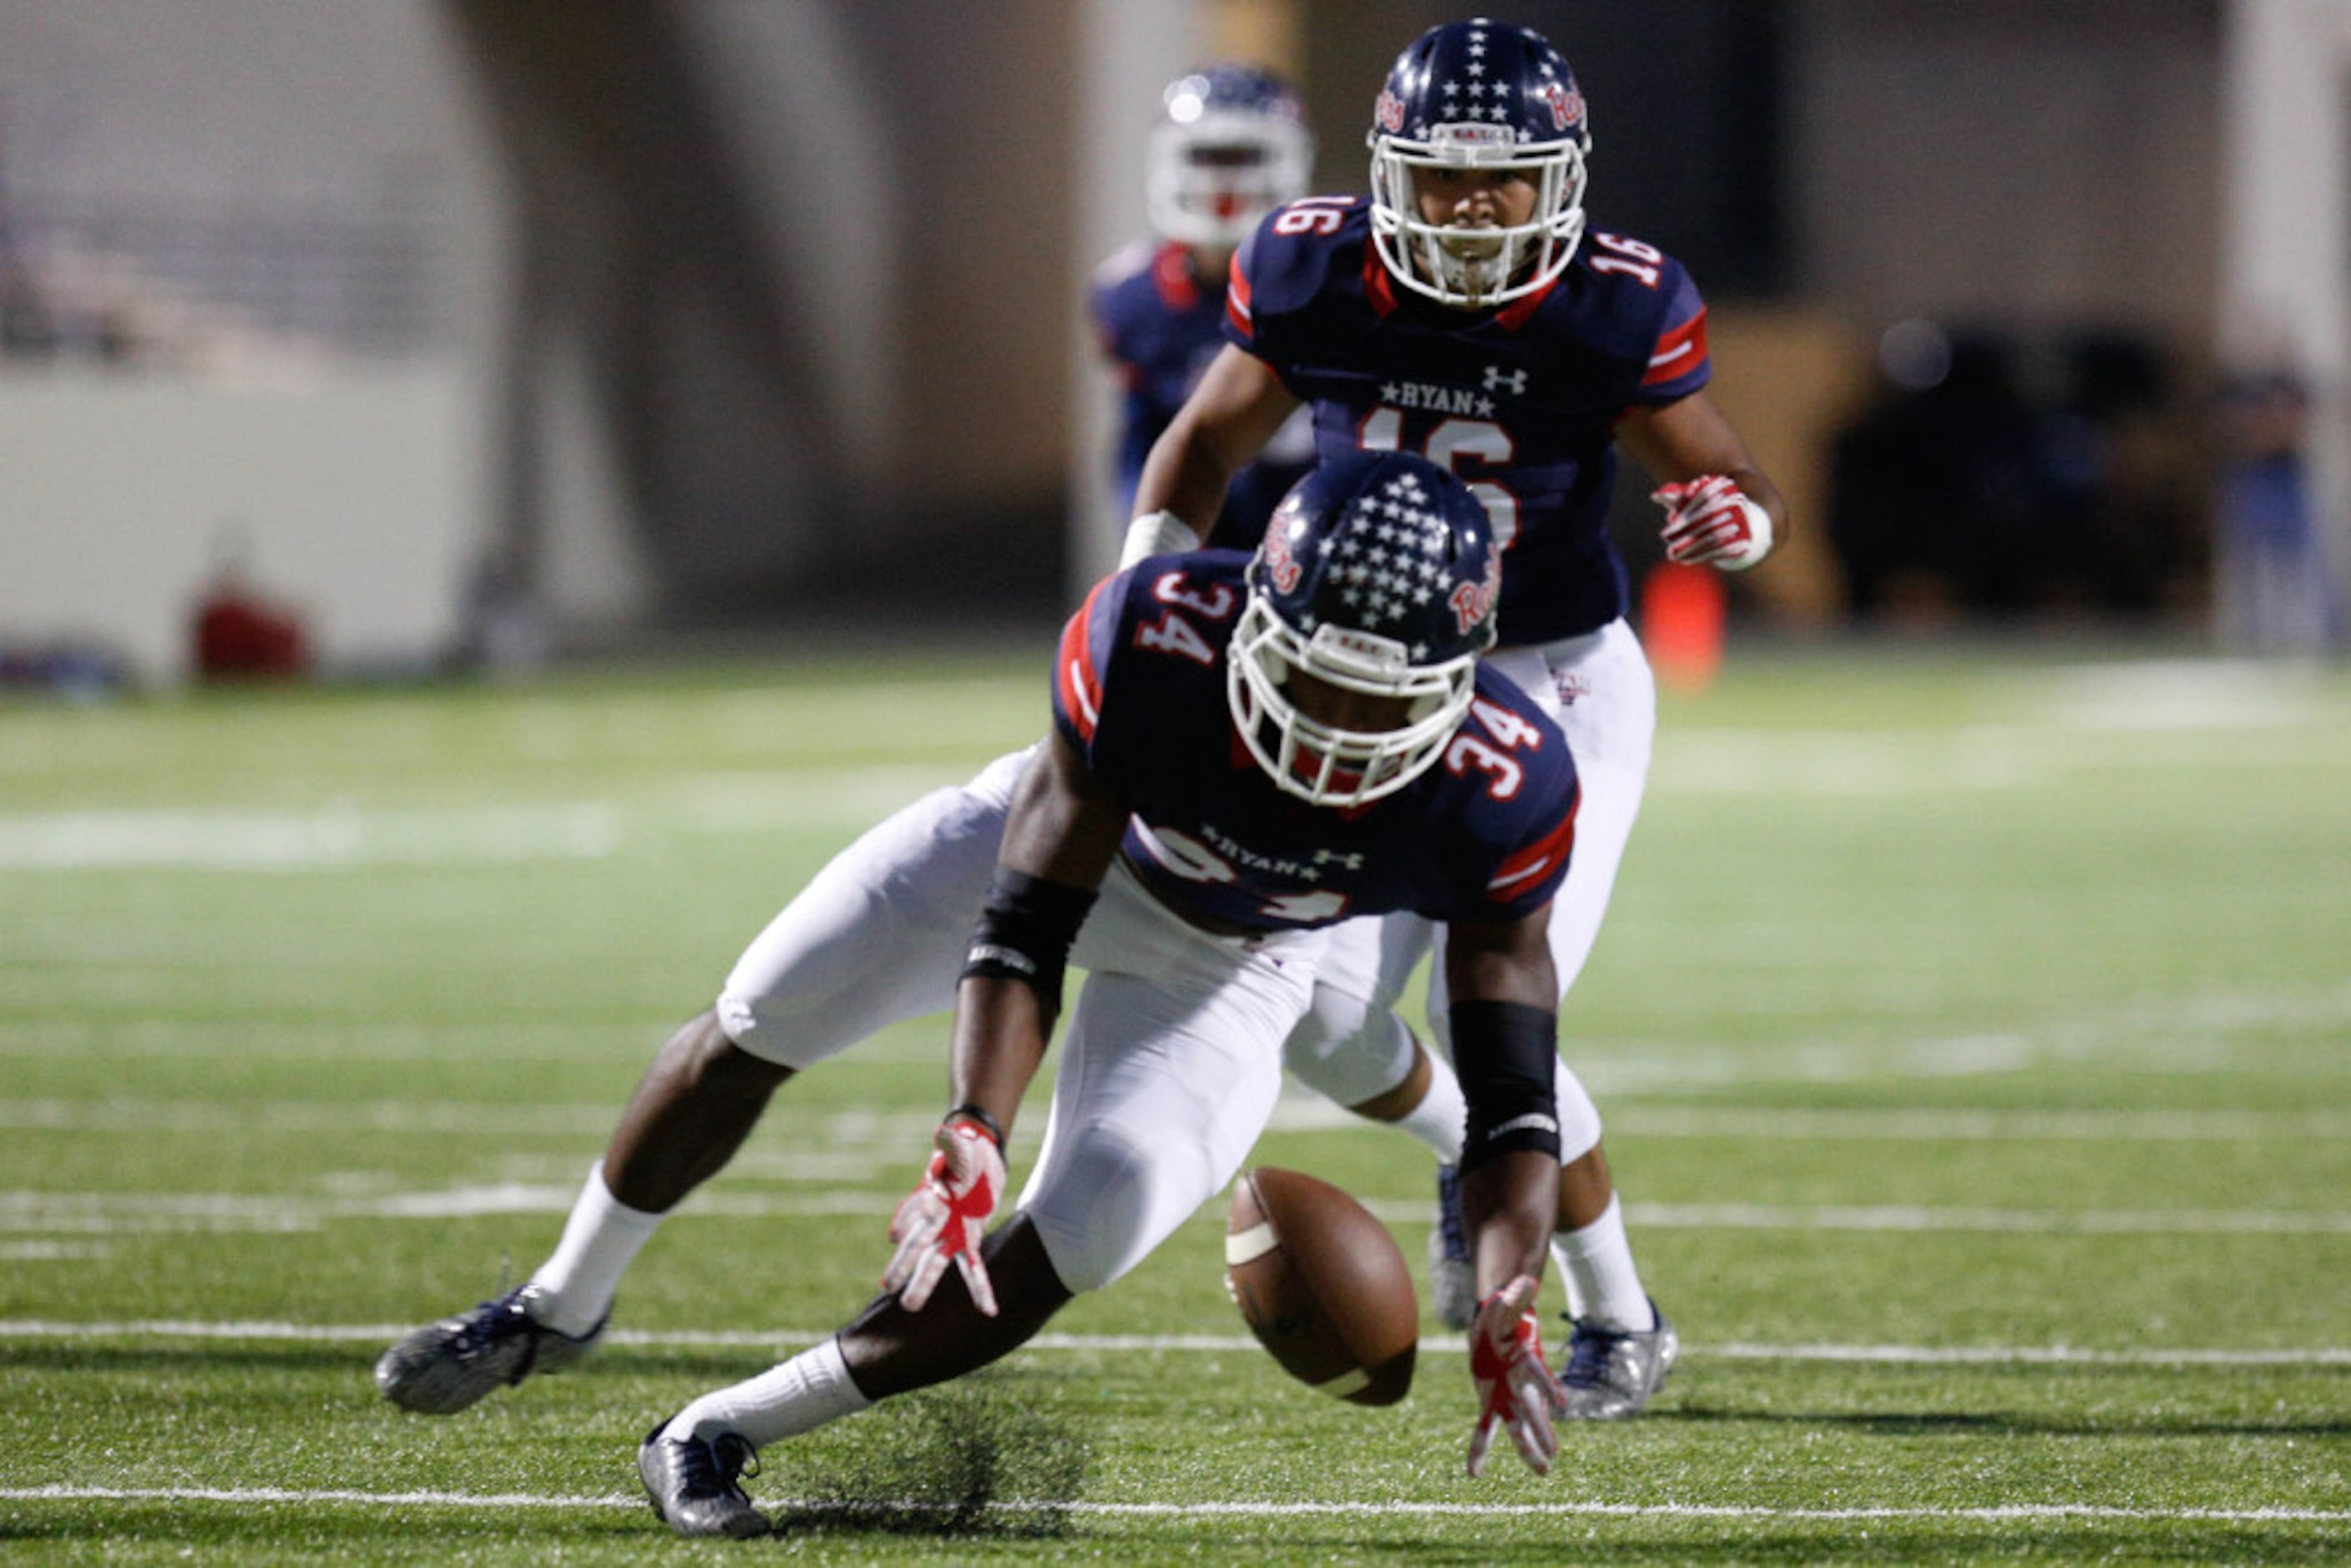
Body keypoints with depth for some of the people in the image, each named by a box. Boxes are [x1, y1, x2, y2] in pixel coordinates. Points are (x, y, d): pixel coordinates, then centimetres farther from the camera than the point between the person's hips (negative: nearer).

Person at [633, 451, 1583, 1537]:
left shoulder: (1499, 792, -35)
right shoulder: (1152, 644, -40)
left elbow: (1510, 1092, -29)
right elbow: (1023, 932, -35)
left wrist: (1506, 1314, -45)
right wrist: (969, 1142, -50)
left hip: (1226, 968, 0)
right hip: (1068, 843, 0)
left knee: (1076, 1240, -17)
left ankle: (730, 1428, -6)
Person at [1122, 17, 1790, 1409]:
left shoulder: (1615, 312, -19)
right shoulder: (1314, 279, -12)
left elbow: (1742, 484, -7)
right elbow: (1211, 442, 5)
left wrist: (1737, 522, -31)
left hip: (1557, 684, -4)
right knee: (1321, 1019, -4)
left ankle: (1619, 1320, 8)